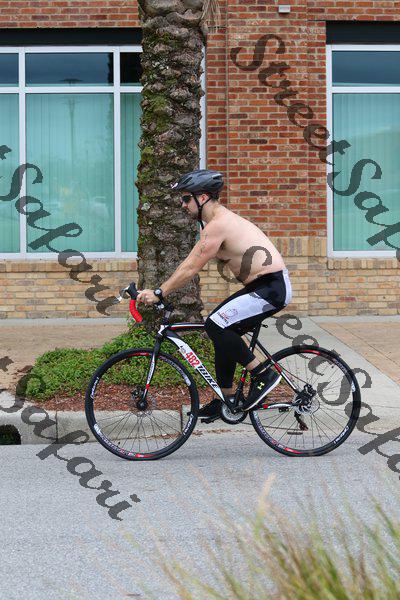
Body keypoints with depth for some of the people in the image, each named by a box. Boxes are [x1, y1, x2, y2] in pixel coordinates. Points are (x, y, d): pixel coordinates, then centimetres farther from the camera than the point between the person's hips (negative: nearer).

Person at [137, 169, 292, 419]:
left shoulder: (219, 224, -16)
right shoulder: (217, 220, 16)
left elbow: (191, 268, -17)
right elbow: (188, 263, 18)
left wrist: (159, 293, -11)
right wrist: (159, 290, 13)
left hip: (272, 288, -11)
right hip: (260, 287, 11)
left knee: (216, 325, -21)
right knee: (222, 332, 15)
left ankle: (264, 374, -10)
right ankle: (226, 399, 23)